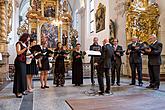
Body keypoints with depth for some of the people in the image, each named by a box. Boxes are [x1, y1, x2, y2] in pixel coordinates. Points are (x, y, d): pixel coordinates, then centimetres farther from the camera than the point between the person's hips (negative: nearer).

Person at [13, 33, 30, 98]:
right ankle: (18, 92, -5)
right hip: (19, 61, -9)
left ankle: (22, 90, 17)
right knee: (19, 76, -9)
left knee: (23, 75, 9)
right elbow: (18, 52, -16)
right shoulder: (19, 43, -5)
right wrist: (25, 48, -19)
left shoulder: (24, 44, 18)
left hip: (23, 61, 9)